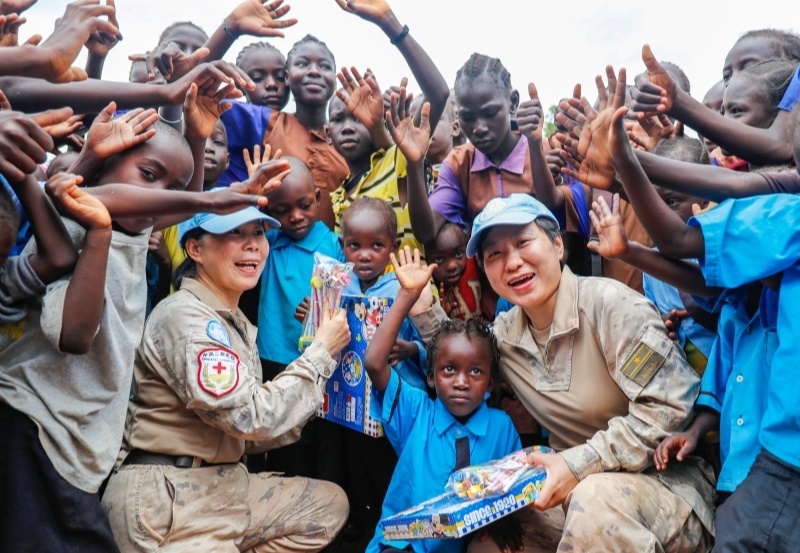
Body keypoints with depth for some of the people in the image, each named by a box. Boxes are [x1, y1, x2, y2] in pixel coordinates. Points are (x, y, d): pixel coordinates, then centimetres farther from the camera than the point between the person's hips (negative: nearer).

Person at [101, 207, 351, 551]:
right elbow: (253, 417, -24)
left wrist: (307, 404, 0)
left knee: (330, 503, 11)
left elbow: (244, 435, 10)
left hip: (222, 485, 9)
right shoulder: (185, 317, -17)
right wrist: (321, 351, -15)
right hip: (165, 499, -9)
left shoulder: (235, 322, 11)